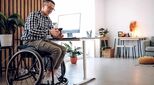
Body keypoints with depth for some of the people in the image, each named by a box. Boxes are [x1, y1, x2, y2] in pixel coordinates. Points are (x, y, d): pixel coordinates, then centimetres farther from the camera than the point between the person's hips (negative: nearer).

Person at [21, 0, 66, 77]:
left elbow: (52, 33, 16)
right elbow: (32, 31, -21)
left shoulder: (48, 20, 14)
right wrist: (49, 31, -25)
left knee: (63, 49, -7)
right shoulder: (33, 15, -9)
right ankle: (48, 73, -11)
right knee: (57, 50, -25)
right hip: (32, 41, -8)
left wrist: (57, 35, -9)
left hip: (43, 40, 8)